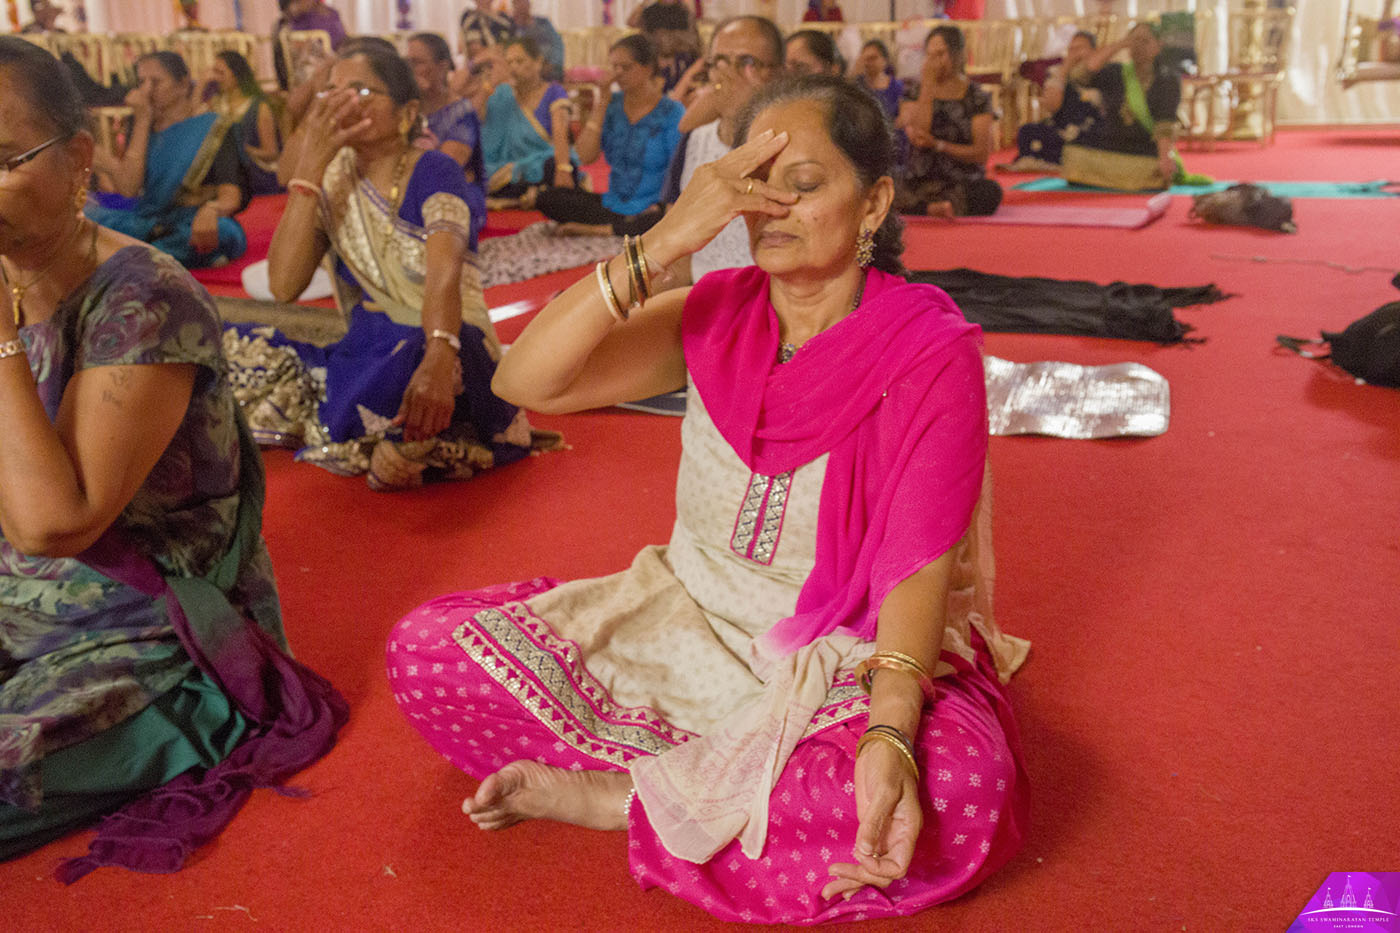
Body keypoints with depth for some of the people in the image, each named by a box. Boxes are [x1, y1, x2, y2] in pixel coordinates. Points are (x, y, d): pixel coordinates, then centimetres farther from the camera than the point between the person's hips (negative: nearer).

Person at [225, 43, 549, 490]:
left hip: (451, 355, -6)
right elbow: (284, 286, -7)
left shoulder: (433, 172, -8)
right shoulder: (334, 178, 6)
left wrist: (438, 357, -50)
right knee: (234, 351, -12)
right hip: (365, 359, 6)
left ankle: (394, 461, -10)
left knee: (406, 362, -41)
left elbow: (444, 272, -28)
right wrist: (312, 162, -10)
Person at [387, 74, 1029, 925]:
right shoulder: (720, 316, -2)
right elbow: (524, 383, -14)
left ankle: (622, 797, -16)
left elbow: (918, 568, -19)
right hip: (694, 623, 3)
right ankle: (700, 791, -9)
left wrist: (891, 737, -36)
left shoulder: (930, 351, -12)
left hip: (855, 659, -2)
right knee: (426, 649, -11)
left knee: (955, 788, -36)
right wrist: (663, 243, -25)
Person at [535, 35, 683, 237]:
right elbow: (585, 156, -2)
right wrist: (600, 104, -2)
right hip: (613, 204, 5)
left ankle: (600, 230, -20)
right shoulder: (613, 105, 9)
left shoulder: (672, 113, -4)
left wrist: (661, 207, -23)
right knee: (546, 198, -13)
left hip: (650, 209, -5)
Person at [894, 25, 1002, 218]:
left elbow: (982, 153, -3)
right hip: (917, 183, 1)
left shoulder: (977, 98, 6)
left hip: (962, 184, 0)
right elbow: (917, 137, -9)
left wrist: (937, 145, -15)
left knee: (991, 191, -35)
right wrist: (928, 86, -6)